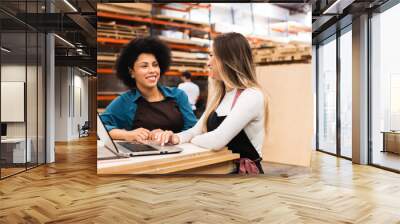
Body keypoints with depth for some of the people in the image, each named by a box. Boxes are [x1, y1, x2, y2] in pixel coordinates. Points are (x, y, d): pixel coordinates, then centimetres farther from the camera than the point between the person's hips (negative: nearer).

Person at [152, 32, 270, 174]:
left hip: (244, 172, -7)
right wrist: (176, 138, -11)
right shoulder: (220, 95, 11)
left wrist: (191, 140, -6)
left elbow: (217, 141, -27)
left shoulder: (252, 96, -18)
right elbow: (198, 130, 10)